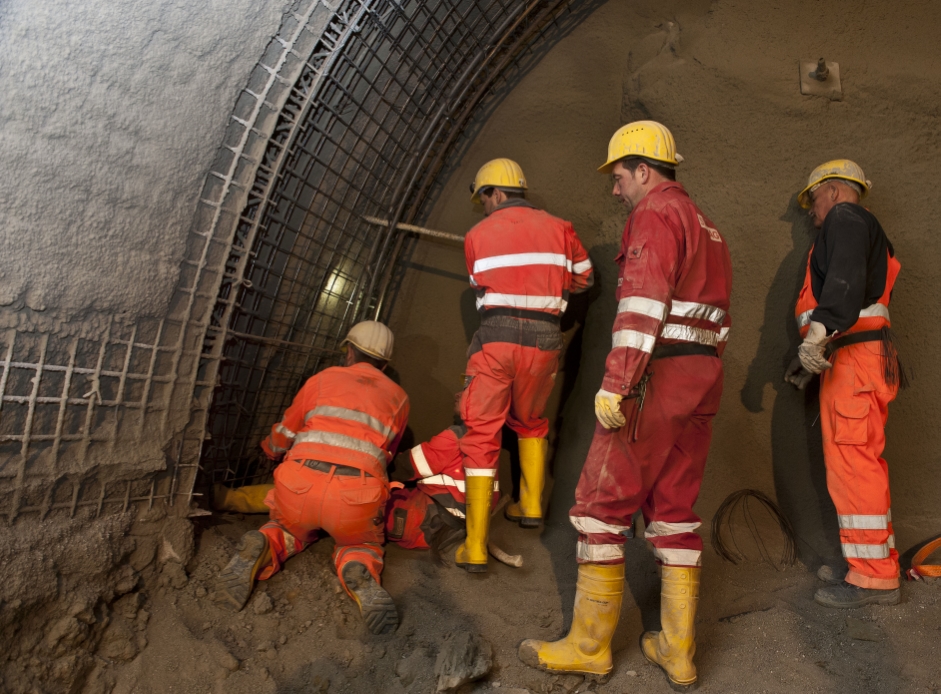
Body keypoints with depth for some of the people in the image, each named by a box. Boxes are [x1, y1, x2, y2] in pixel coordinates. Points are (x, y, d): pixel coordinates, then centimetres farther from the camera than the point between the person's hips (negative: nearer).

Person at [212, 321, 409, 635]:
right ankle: (360, 574, -9)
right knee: (361, 546, 27)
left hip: (300, 482, 1)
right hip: (357, 496, -1)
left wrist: (269, 450, 54)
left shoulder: (324, 378, 21)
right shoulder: (398, 397, 23)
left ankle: (261, 547, -4)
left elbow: (283, 436, 31)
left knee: (290, 531, 31)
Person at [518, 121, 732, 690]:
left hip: (654, 379, -9)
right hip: (701, 385, 10)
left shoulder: (655, 214, -8)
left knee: (602, 505, -1)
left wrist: (615, 385, -24)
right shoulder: (707, 227, 21)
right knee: (675, 509, 12)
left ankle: (589, 645, 8)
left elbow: (643, 306, -21)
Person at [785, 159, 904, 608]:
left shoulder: (845, 218, -2)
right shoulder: (866, 233, 30)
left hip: (856, 358, -11)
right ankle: (872, 564, 20)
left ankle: (874, 577, -7)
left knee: (852, 462, -11)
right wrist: (812, 357, 30)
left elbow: (846, 278, -22)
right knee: (859, 464, 13)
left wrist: (820, 329, -36)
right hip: (851, 359, 11)